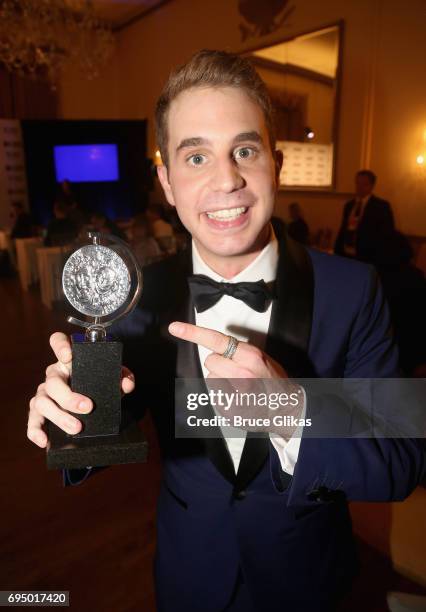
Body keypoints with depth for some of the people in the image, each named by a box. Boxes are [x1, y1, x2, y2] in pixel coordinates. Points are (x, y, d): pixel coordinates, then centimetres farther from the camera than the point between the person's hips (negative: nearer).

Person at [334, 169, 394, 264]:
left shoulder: (381, 206, -3)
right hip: (345, 255, 5)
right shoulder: (349, 205, 13)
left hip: (368, 258, -5)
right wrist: (337, 252, 11)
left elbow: (387, 234, -7)